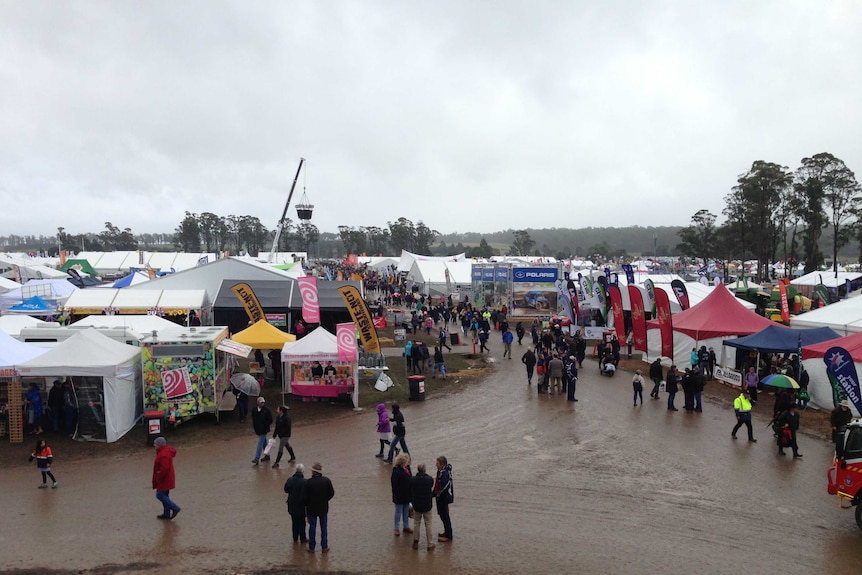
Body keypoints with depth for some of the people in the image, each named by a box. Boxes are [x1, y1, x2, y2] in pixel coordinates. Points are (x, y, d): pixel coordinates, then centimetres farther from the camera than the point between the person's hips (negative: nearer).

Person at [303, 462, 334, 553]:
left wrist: (307, 504, 6)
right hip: (323, 508, 2)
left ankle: (311, 547, 22)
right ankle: (324, 547, 23)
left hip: (312, 508, -2)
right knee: (323, 528, 15)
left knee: (312, 528, 12)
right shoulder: (326, 481, -13)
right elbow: (331, 493, -4)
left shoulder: (309, 482, -20)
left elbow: (304, 497, -14)